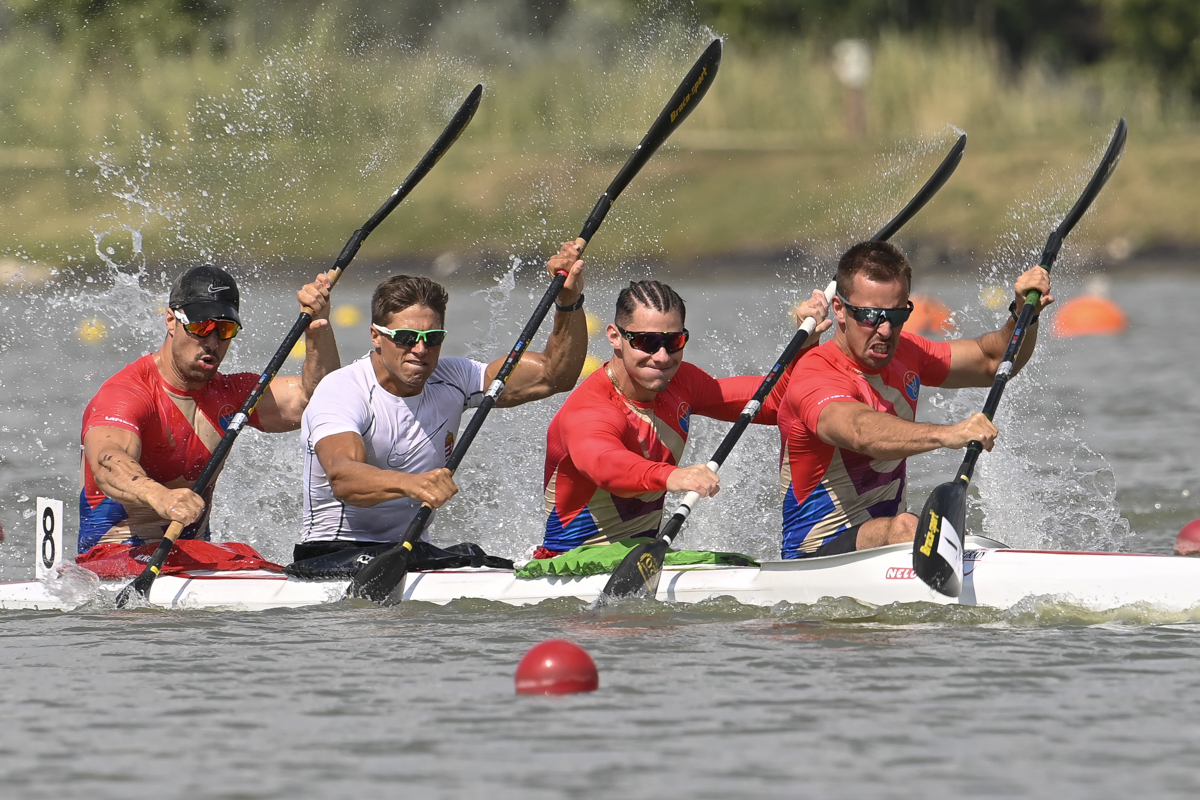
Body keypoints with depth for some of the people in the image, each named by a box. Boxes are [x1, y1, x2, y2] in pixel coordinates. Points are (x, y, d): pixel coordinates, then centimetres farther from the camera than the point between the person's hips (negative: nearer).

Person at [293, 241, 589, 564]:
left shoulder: (449, 382, 4)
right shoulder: (340, 392, -16)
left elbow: (553, 374, 2)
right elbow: (343, 479, -35)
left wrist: (569, 303, -15)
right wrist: (408, 484, -55)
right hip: (334, 556, -6)